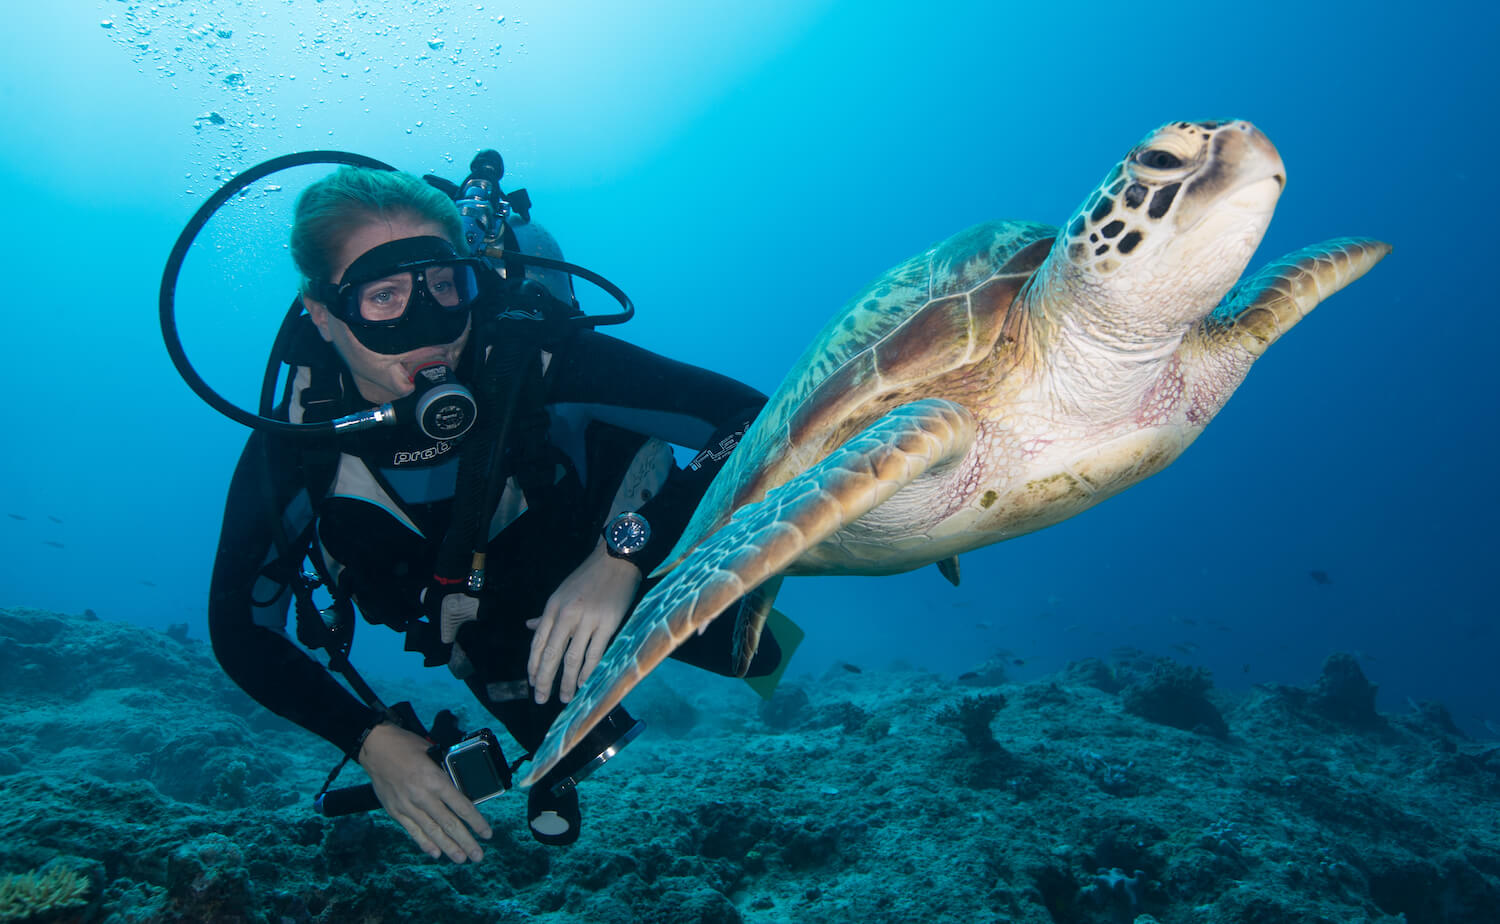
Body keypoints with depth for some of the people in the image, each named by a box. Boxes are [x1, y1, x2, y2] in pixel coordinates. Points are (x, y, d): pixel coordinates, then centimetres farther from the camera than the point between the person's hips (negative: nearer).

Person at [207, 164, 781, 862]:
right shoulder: (291, 451, -30)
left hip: (635, 546, 0)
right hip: (498, 636, 1)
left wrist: (625, 555, -53)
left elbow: (753, 418, -41)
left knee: (748, 648, -14)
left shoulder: (528, 353, -38)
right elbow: (241, 629, -16)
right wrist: (373, 741, -29)